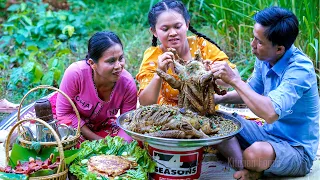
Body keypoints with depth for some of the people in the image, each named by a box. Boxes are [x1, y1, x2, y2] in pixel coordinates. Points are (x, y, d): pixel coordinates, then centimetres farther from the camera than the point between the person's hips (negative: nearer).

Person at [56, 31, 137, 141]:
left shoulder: (128, 85, -26)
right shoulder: (75, 73, -33)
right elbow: (64, 113, -20)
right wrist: (96, 139, -22)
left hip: (102, 126, 3)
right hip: (72, 122, -3)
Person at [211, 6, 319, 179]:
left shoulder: (300, 69, -27)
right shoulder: (264, 59, -3)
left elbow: (270, 113, -40)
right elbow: (251, 91, 16)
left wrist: (234, 79, -32)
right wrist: (219, 98, -2)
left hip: (297, 150, -8)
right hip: (268, 133, 8)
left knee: (256, 153, -38)